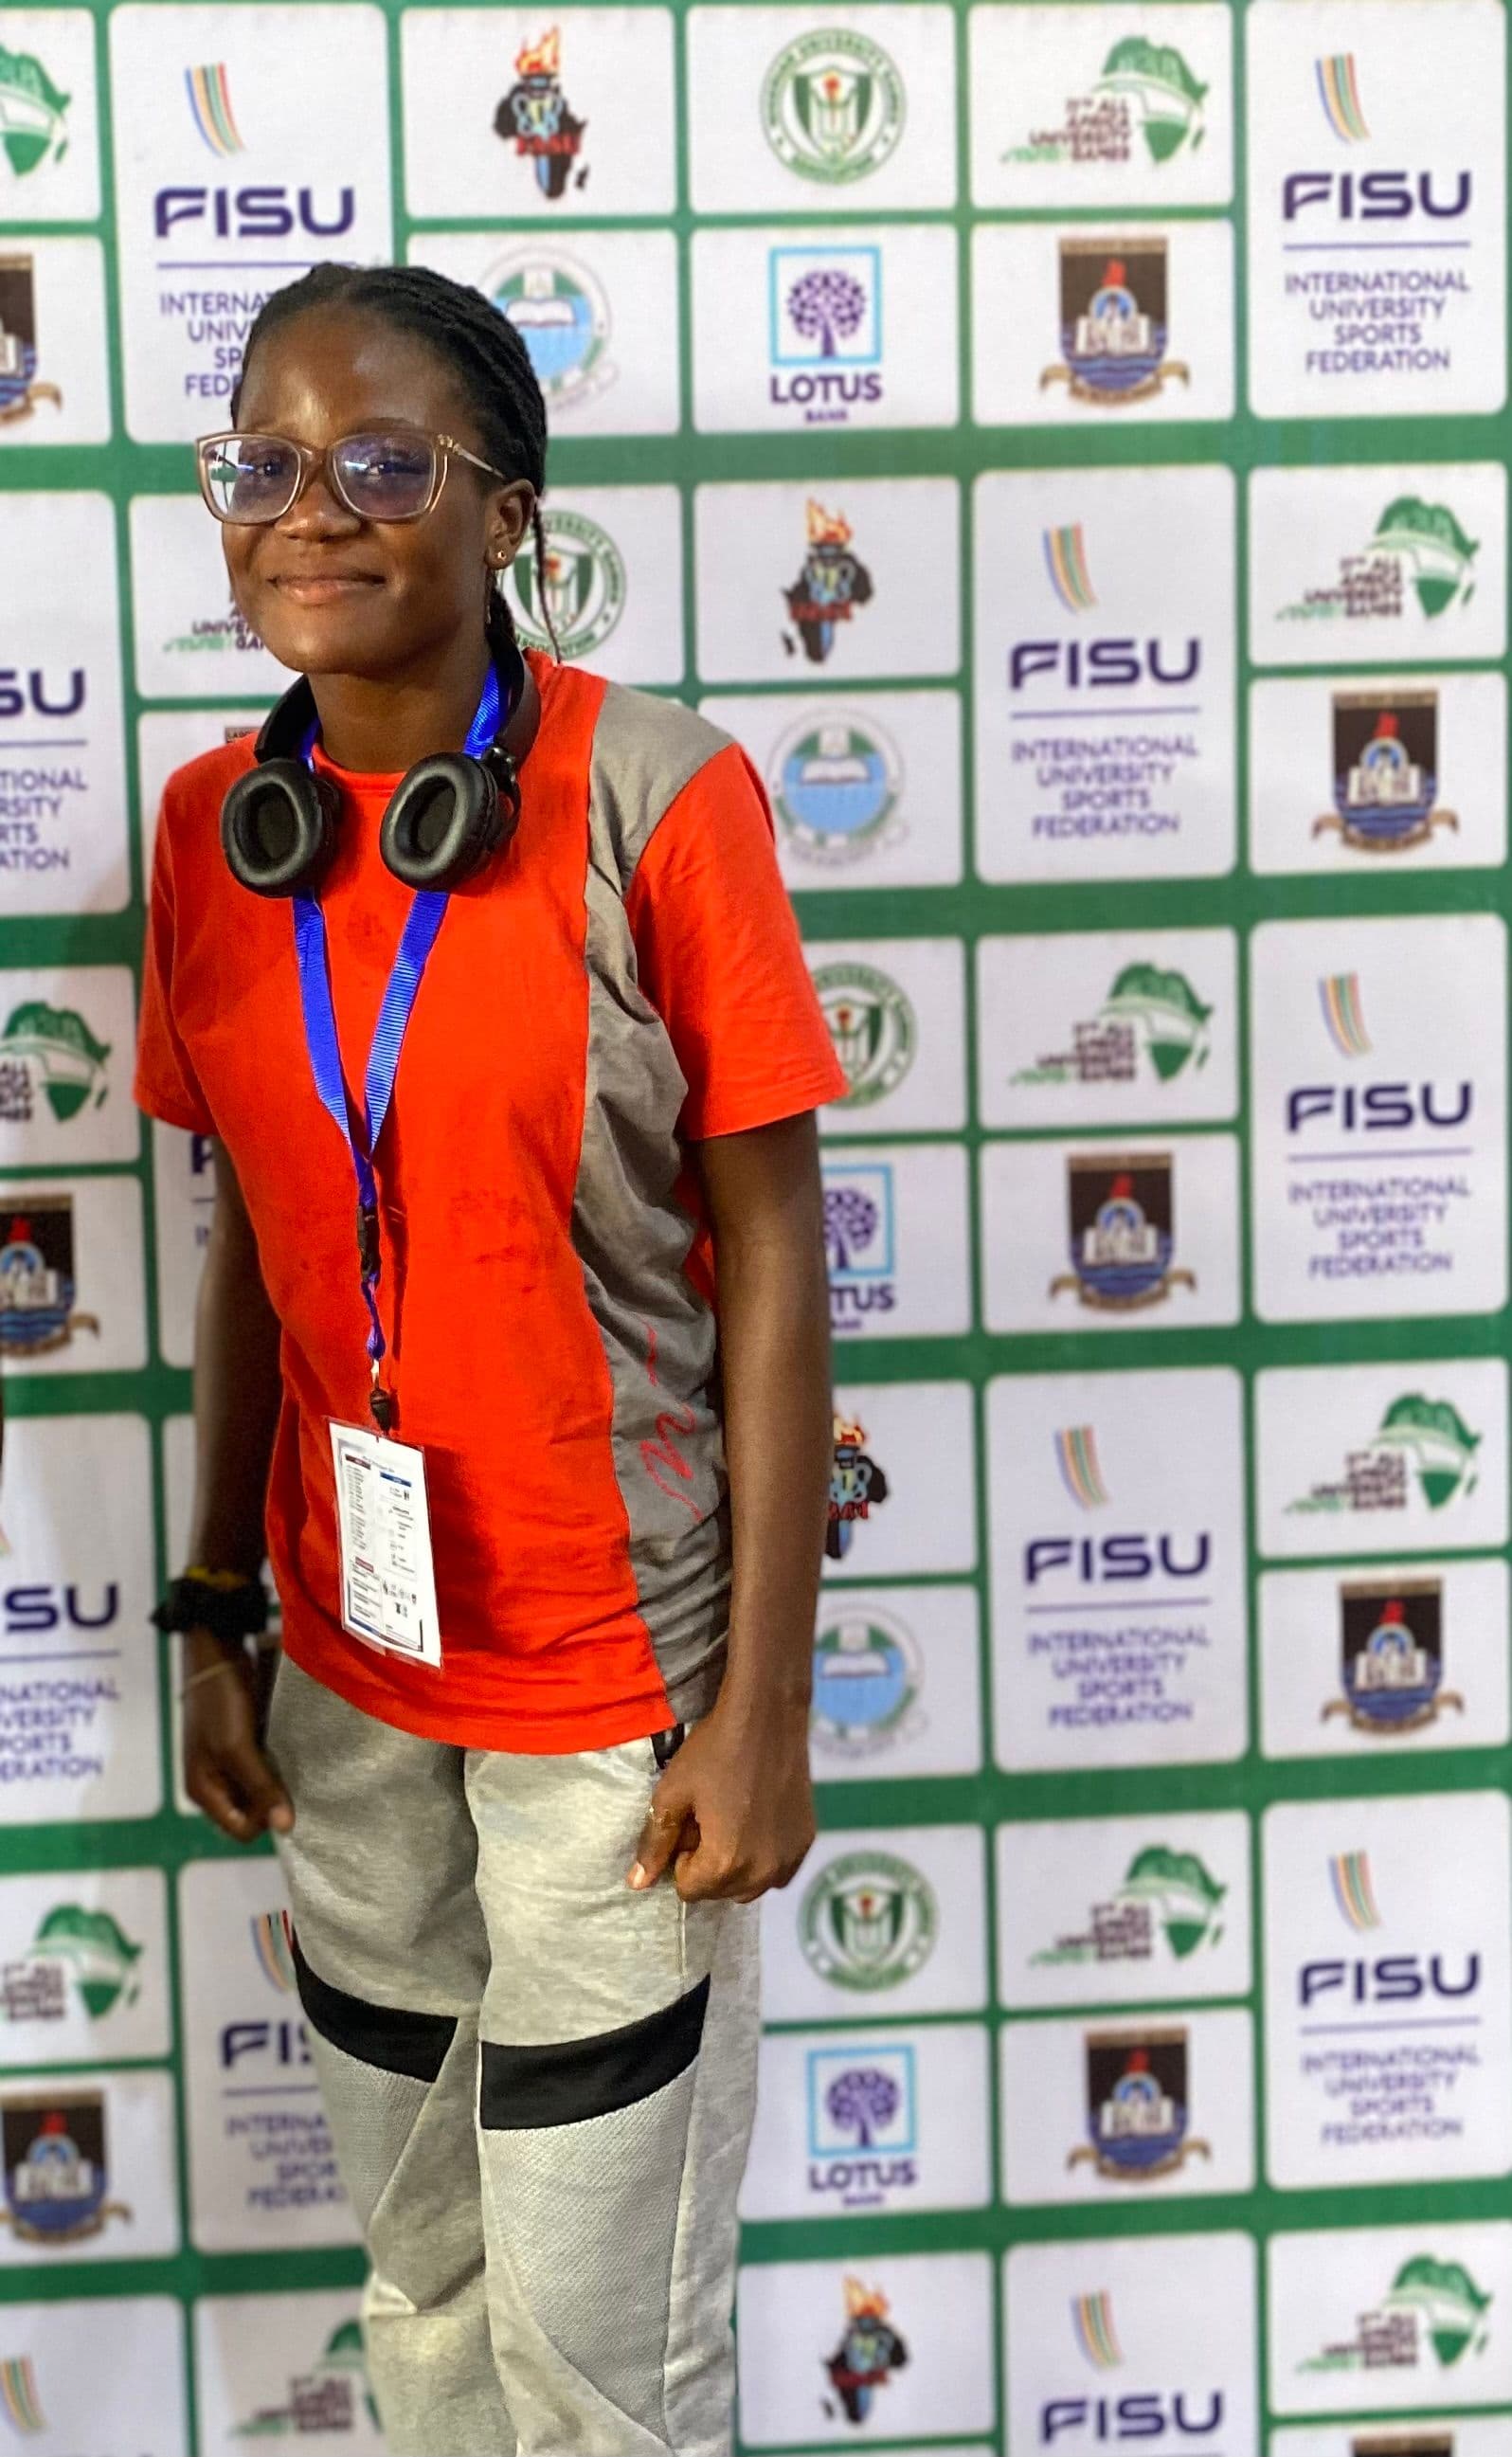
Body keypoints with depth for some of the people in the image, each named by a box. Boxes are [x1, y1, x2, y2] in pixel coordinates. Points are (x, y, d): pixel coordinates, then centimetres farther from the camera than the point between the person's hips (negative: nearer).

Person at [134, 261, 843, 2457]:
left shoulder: (654, 797, -15)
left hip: (612, 1663, -4)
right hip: (344, 1659, 5)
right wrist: (214, 1611, 9)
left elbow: (773, 1255, -12)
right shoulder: (214, 823, 0)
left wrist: (764, 1707, -13)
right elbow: (251, 1236, 8)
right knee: (421, 2269, 20)